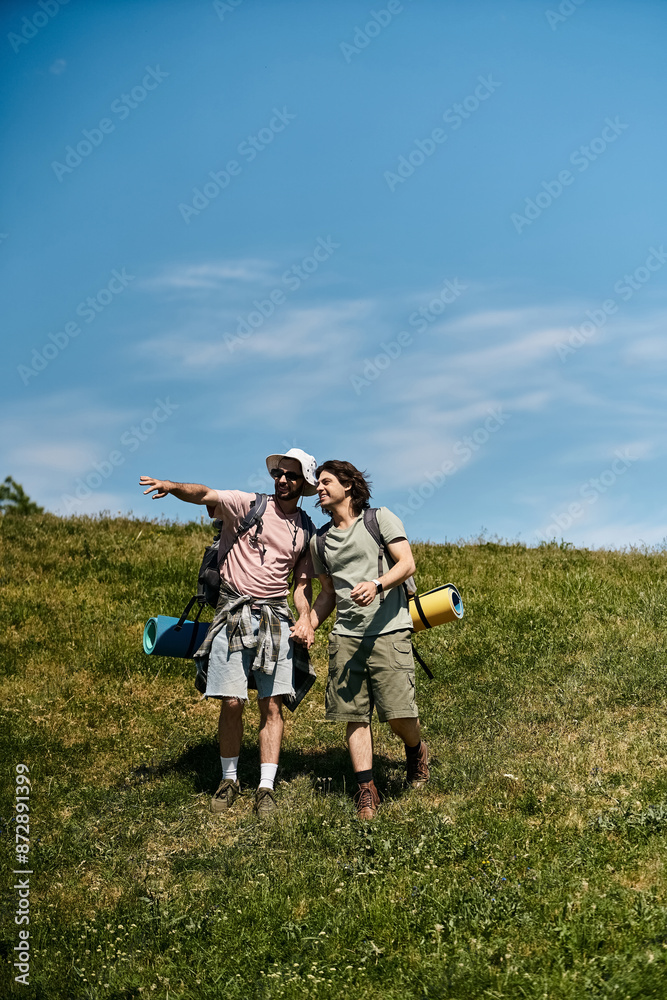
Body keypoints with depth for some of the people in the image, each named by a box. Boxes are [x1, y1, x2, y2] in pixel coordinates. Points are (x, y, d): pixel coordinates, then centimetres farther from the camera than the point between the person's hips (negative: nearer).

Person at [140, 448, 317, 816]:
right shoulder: (247, 505, 1)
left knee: (272, 705, -1)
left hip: (275, 617, 3)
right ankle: (229, 780, 15)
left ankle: (266, 787, 4)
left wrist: (305, 618, -2)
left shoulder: (306, 531, 11)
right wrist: (172, 486, -36)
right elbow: (206, 495, -16)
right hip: (234, 614, -2)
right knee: (232, 703, -3)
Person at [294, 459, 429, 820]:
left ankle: (416, 749, 23)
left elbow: (407, 564, -5)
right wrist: (308, 623, 6)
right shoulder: (320, 540, 18)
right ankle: (366, 791, 4)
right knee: (355, 715, -1)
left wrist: (377, 585, -23)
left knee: (398, 712, -9)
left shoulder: (380, 519, 5)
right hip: (346, 636, 4)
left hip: (388, 632, -4)